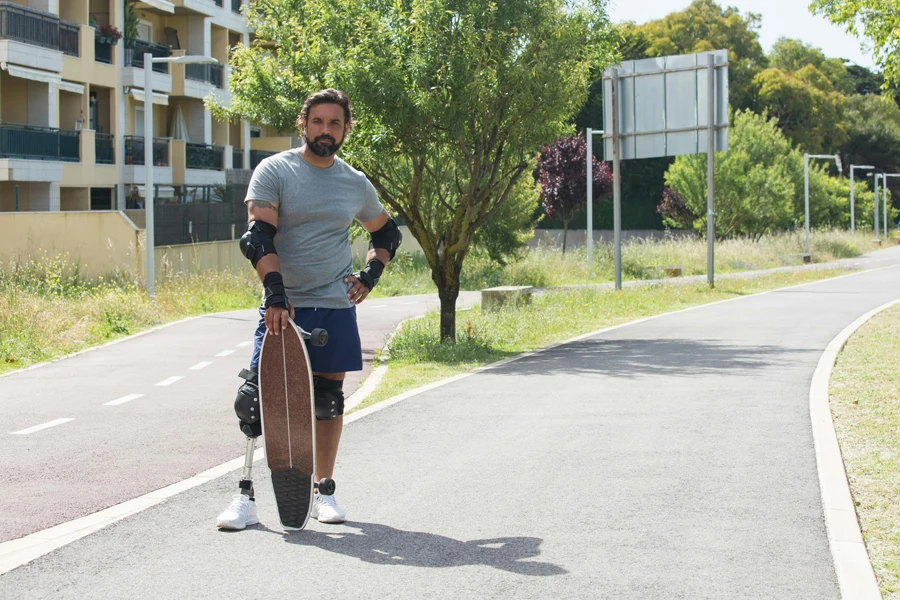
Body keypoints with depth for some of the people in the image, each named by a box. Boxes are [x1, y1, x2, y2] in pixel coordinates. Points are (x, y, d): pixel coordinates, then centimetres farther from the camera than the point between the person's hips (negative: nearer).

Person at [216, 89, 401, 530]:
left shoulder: (356, 183, 10)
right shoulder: (274, 171, -1)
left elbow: (387, 233, 27)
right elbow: (258, 237, -11)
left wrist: (371, 273, 10)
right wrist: (275, 293, -22)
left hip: (336, 306, 3)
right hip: (283, 305, -3)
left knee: (329, 398, 7)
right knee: (259, 395, -9)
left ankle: (323, 492, 18)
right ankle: (246, 494, -3)